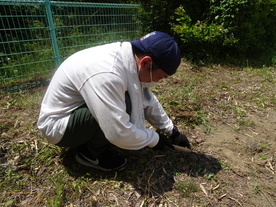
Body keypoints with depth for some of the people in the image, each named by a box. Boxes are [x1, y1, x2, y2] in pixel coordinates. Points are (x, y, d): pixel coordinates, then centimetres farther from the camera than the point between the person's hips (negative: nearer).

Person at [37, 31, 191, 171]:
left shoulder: (129, 57, -8)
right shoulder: (106, 74, -36)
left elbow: (148, 100, 4)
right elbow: (120, 133, -33)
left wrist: (173, 131, 7)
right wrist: (154, 139, -15)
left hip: (79, 110, 8)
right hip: (57, 125, -8)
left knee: (137, 102, -1)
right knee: (124, 104, -28)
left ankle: (90, 140, 9)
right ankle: (91, 153, -4)